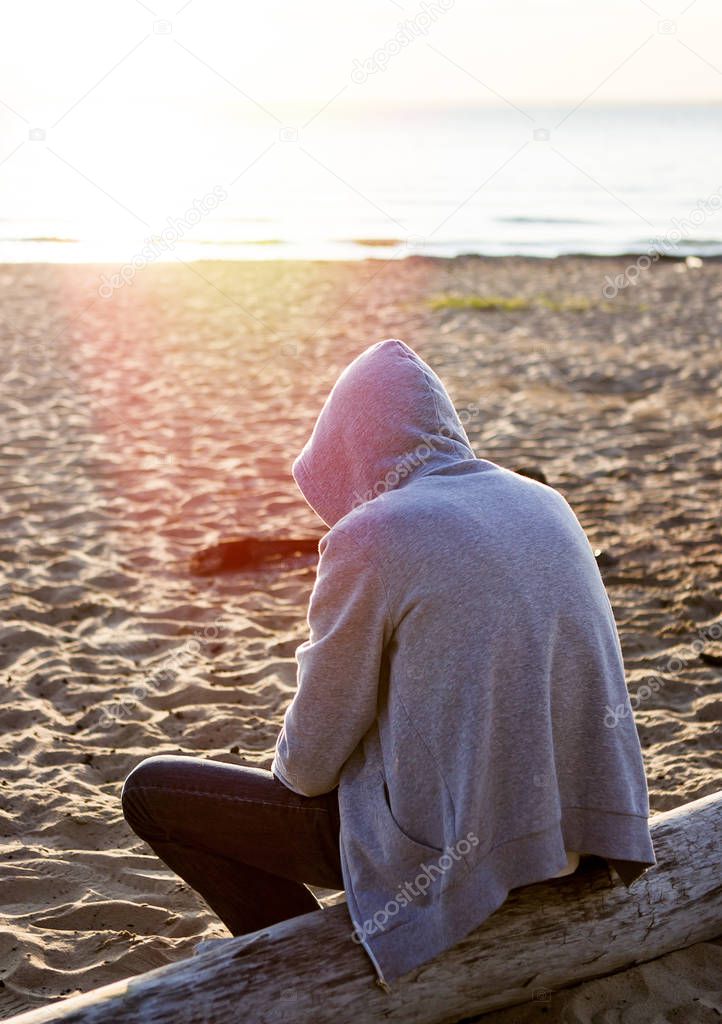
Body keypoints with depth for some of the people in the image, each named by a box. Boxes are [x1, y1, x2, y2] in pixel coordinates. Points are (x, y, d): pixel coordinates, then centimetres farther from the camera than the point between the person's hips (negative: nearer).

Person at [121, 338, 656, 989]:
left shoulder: (369, 537, -17)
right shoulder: (547, 505, 3)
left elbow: (311, 763, -10)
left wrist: (293, 769, 13)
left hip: (448, 855, -7)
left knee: (152, 790, 7)